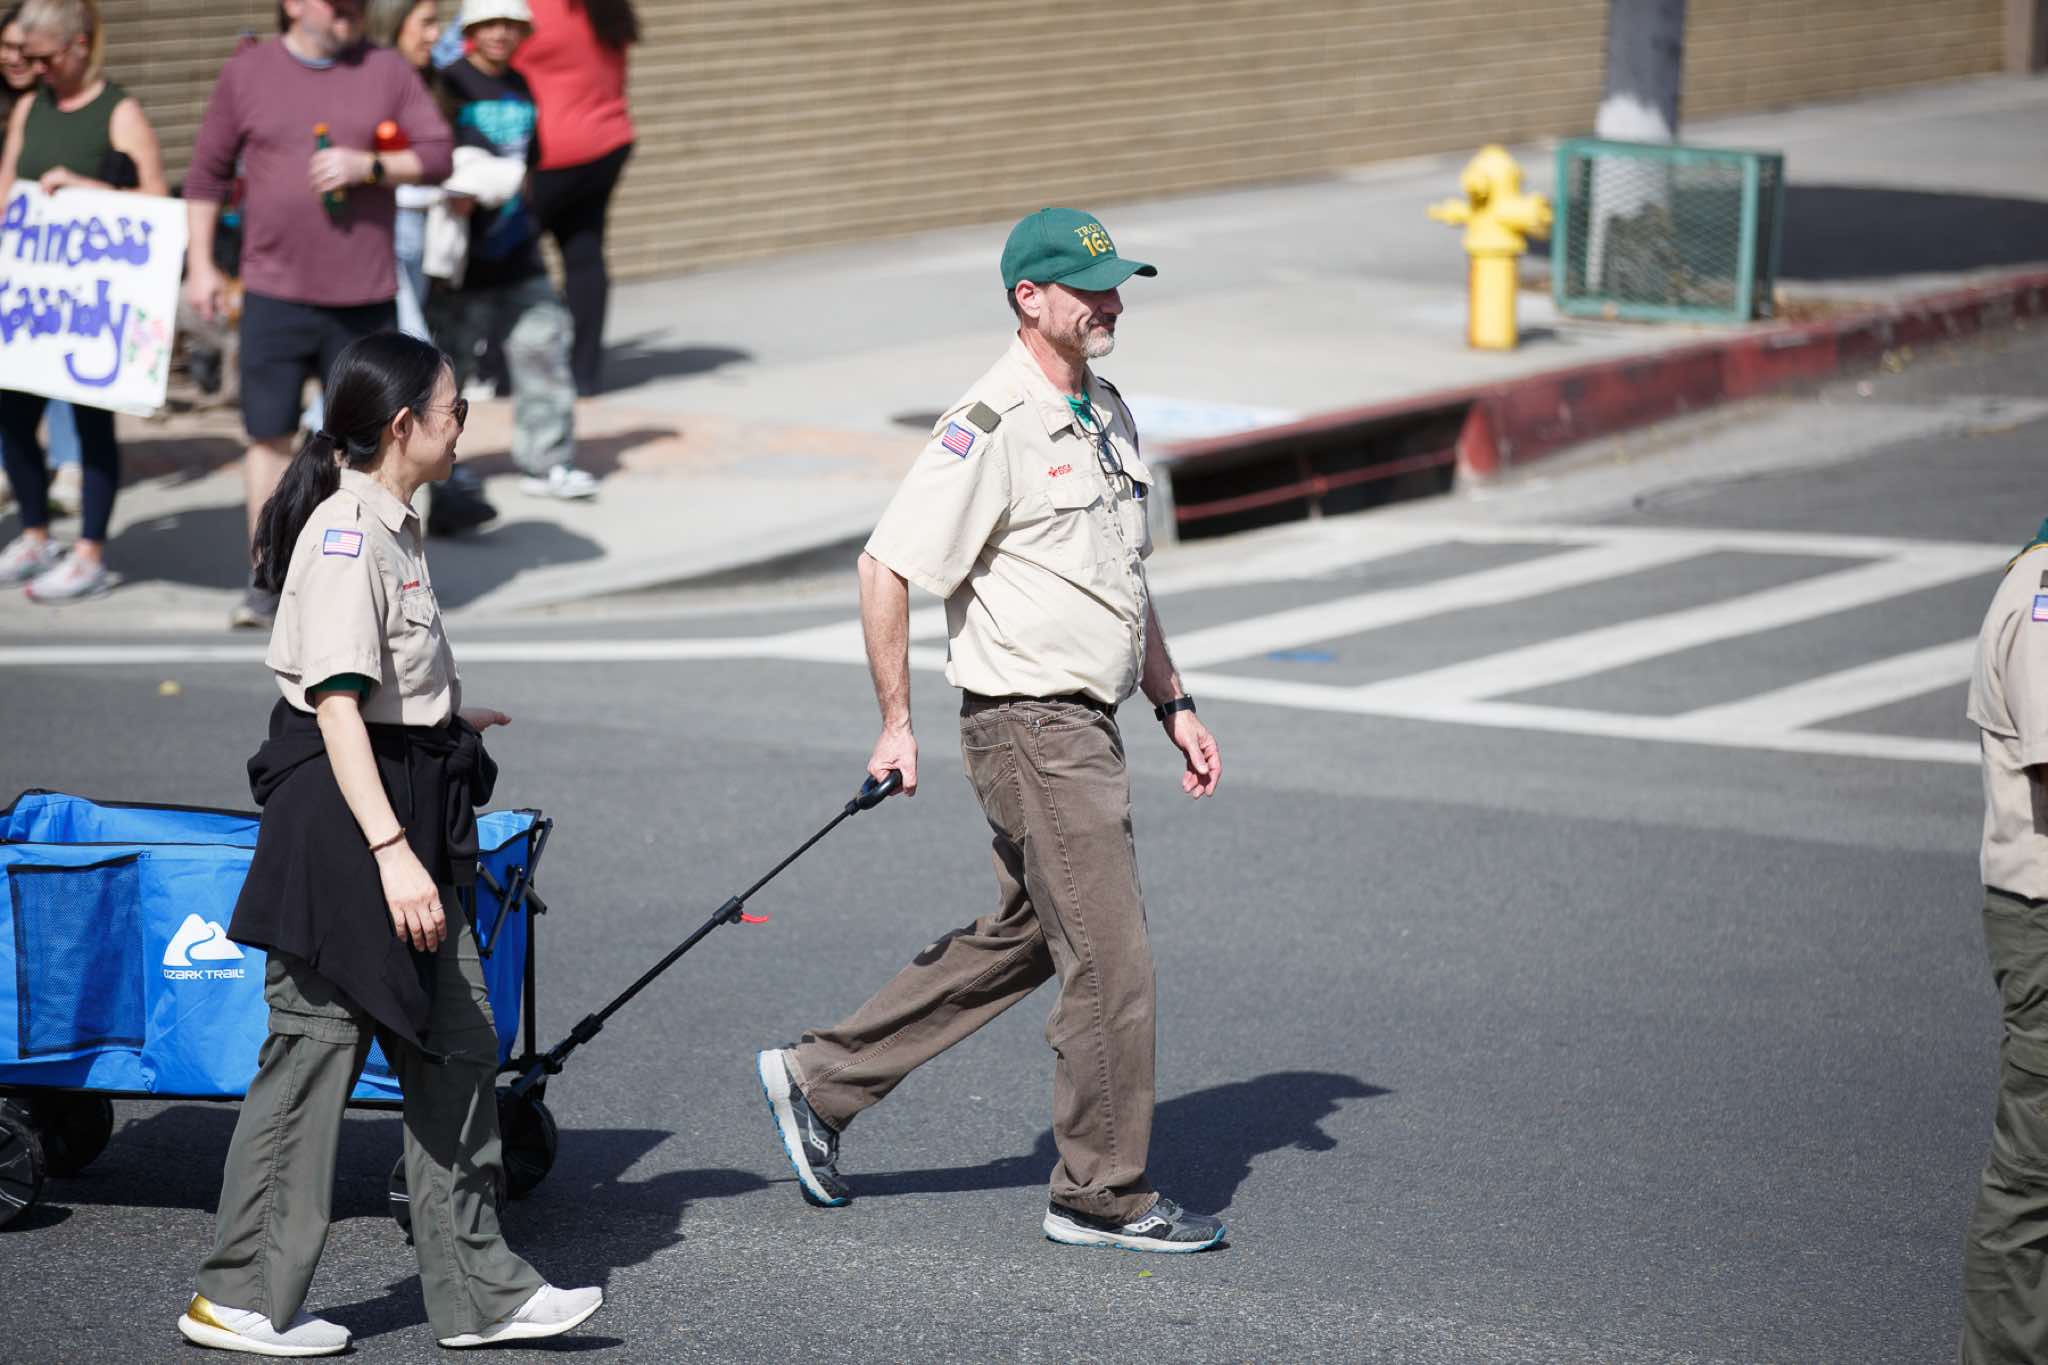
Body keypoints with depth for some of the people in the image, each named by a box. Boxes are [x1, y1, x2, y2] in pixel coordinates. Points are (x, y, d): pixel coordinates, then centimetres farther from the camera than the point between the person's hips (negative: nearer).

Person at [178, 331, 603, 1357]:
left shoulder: (390, 525, 12)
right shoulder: (345, 537, -18)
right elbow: (336, 705, -24)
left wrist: (446, 721, 38)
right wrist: (391, 851, -30)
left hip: (412, 810, 10)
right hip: (343, 813, -10)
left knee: (455, 1042, 11)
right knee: (313, 1050, -2)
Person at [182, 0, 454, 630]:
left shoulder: (386, 71, 4)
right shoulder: (246, 74, 3)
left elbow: (437, 153, 2)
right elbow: (207, 172, 8)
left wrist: (369, 166, -14)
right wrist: (201, 265, 4)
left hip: (365, 295, 1)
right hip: (274, 291, -1)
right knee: (269, 431, 0)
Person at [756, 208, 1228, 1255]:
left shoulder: (1108, 415, 13)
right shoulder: (990, 428, -16)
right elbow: (886, 566, -16)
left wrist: (1175, 705, 20)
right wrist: (897, 724, -14)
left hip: (1090, 723, 9)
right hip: (1029, 726, -9)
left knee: (1020, 942, 17)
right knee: (1109, 960, -4)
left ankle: (819, 1080, 27)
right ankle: (1103, 1196, 8)